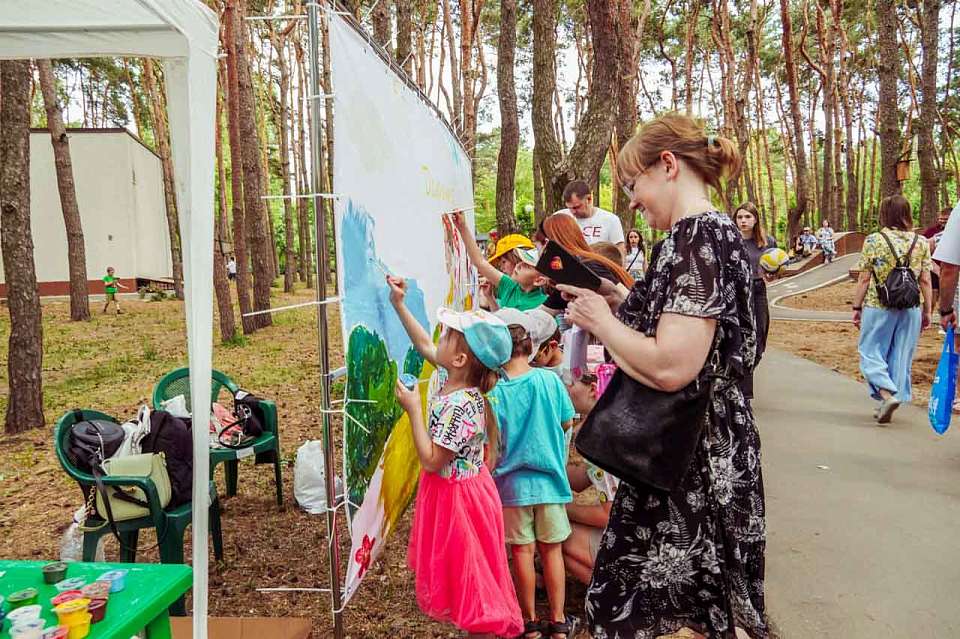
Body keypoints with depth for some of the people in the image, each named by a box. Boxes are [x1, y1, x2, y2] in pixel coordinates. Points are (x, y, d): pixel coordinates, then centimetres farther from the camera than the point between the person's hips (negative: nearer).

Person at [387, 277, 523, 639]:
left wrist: (413, 410, -25)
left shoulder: (460, 407, -32)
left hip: (457, 497, -9)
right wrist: (399, 306, 7)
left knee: (470, 573, 8)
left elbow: (431, 461, -27)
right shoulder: (457, 377, -6)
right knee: (464, 572, 24)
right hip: (453, 491, 9)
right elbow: (424, 346, 9)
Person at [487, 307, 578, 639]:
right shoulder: (550, 380, -10)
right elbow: (567, 422, 1)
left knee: (522, 551, 11)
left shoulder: (493, 390, -14)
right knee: (552, 549, 13)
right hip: (549, 478, 2)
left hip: (512, 482, -1)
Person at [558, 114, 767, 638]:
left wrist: (600, 319, -14)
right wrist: (619, 305, 8)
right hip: (708, 445, 10)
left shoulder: (695, 235, -20)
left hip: (689, 459, -10)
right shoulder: (715, 231, 11)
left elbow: (670, 367, -30)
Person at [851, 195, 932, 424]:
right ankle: (892, 400, 19)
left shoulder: (873, 241, -7)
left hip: (878, 307, -3)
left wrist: (857, 307, 3)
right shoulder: (921, 242, 2)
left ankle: (887, 394, -13)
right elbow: (926, 281, 3)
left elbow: (864, 279, -5)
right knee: (901, 355, 13)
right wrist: (927, 311, 11)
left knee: (871, 353, 7)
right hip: (911, 309, 3)